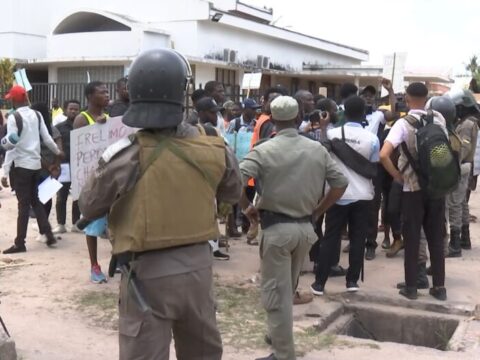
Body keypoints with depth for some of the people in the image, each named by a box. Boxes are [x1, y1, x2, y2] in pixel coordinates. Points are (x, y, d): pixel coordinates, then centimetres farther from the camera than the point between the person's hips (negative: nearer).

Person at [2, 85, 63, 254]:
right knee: (35, 200, 17)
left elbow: (11, 145, -15)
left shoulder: (13, 118, -12)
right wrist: (58, 152, 25)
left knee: (24, 204, -2)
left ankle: (20, 243, 3)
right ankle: (48, 234, 13)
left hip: (21, 165, -6)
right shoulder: (37, 114, 6)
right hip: (36, 164, 6)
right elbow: (47, 138, 8)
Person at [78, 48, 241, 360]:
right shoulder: (213, 150, -7)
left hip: (148, 272, -3)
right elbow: (234, 193, 11)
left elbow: (89, 207, -4)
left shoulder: (127, 156, -17)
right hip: (198, 264, 4)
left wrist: (106, 171, 12)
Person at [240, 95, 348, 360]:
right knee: (288, 290, 23)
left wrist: (246, 207, -5)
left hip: (277, 228, -5)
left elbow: (236, 182, -21)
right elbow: (341, 183, 5)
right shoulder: (317, 149, 5)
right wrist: (317, 211, 10)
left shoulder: (264, 150, -9)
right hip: (306, 227, 5)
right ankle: (280, 337, 39)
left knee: (276, 293, 4)